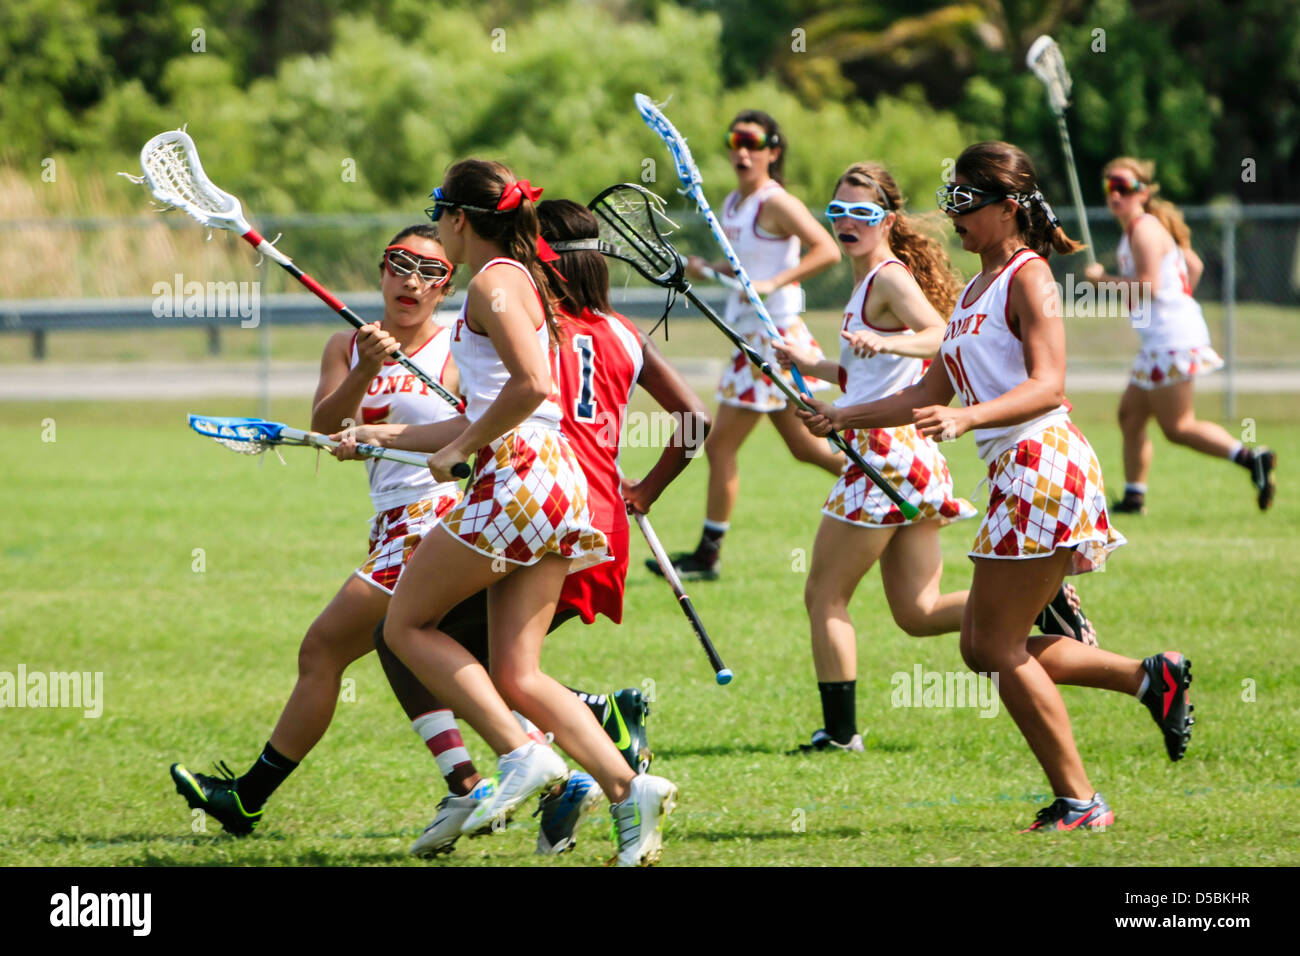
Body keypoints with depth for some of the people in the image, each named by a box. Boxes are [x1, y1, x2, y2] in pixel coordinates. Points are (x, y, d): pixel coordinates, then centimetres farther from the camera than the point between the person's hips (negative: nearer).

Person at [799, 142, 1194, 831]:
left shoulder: (1027, 277, -8)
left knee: (1000, 647, -7)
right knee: (983, 647, 10)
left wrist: (967, 417, -33)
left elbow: (1047, 386, -20)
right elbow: (928, 395, 25)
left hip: (1043, 462, -10)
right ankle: (1149, 677, 13)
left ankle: (1078, 802, -2)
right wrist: (842, 417, 18)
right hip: (1015, 474, 10)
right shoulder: (974, 292, 20)